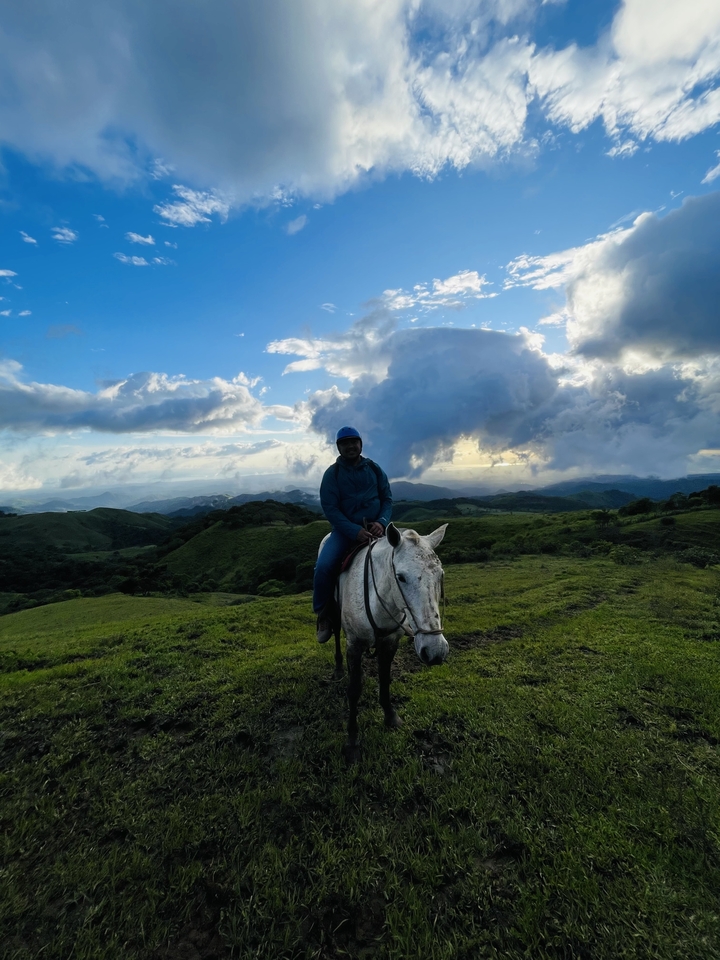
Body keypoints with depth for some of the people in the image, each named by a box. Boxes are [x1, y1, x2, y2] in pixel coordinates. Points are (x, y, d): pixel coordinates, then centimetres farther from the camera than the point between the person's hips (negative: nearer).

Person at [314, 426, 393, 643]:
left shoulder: (374, 469, 6)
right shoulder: (332, 474, -2)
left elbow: (387, 499, 7)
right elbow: (330, 508, -10)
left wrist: (382, 522, -14)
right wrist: (354, 531, -22)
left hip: (374, 527, 2)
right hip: (345, 530, -2)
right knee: (323, 566, -25)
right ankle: (324, 615, 2)